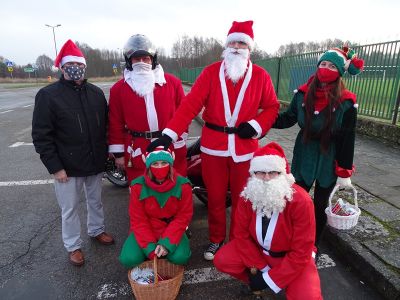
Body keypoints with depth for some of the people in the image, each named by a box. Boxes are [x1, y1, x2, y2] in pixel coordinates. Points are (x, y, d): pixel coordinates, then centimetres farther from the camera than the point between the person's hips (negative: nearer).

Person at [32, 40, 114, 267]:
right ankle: (74, 246, 32)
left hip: (95, 162, 4)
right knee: (70, 208, 12)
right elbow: (41, 136, -10)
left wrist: (105, 154, 7)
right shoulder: (48, 95, -9)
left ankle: (97, 230, 45)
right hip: (67, 166, -3)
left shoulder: (96, 93, 3)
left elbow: (106, 125, 10)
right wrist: (55, 166, -14)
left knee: (96, 200, 21)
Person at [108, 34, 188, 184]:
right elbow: (116, 123, 3)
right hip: (137, 153, 0)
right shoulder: (118, 89, 3)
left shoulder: (173, 82, 2)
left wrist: (180, 143, 2)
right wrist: (118, 153, 3)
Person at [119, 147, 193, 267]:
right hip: (146, 231, 1)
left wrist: (167, 243, -22)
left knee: (180, 258, -25)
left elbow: (183, 217, -11)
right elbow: (138, 220, -11)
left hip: (171, 230, 0)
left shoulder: (182, 185, -15)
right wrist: (149, 248, -20)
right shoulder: (138, 186, -14)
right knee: (129, 259, -20)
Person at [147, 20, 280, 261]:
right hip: (213, 146, 0)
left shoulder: (260, 76, 2)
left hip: (245, 147, 0)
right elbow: (191, 105, -11)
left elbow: (272, 106, 9)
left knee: (241, 198, 12)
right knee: (215, 197, 13)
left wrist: (256, 126, -11)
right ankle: (216, 239, 35)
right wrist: (169, 135, -20)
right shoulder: (211, 72, -1)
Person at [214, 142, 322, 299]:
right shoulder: (248, 195, -18)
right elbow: (241, 233, -8)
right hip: (258, 248, 3)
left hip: (293, 257, -2)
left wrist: (271, 279, -21)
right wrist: (258, 268, -12)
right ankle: (259, 280, 7)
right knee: (222, 261, -14)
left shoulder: (301, 201, -29)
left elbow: (301, 252, -23)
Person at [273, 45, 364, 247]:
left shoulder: (346, 102, -13)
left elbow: (347, 139, -10)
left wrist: (344, 171, -9)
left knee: (320, 205, 13)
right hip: (304, 156, 3)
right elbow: (287, 118, 3)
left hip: (329, 159, -2)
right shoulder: (303, 93, -4)